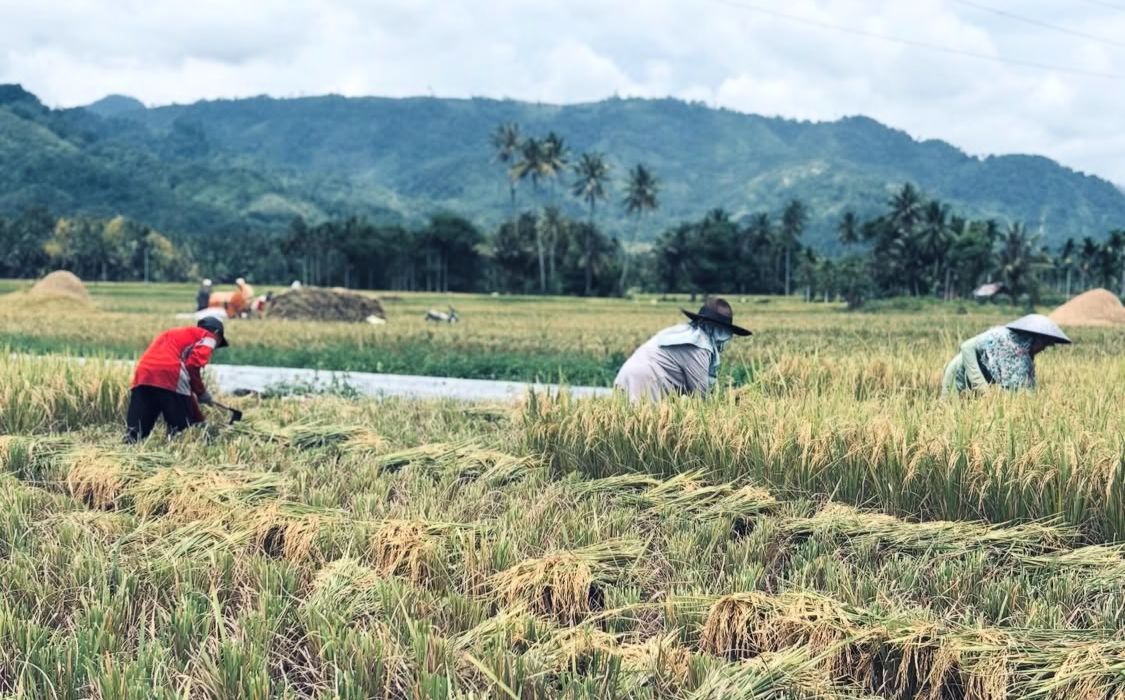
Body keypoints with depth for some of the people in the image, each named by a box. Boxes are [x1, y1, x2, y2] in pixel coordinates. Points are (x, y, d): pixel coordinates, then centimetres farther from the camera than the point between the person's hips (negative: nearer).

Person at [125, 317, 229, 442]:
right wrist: (201, 392, 12)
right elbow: (193, 364, -4)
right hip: (170, 376, -7)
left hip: (142, 375, 7)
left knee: (133, 433, 2)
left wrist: (198, 417, 47)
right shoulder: (208, 337, 18)